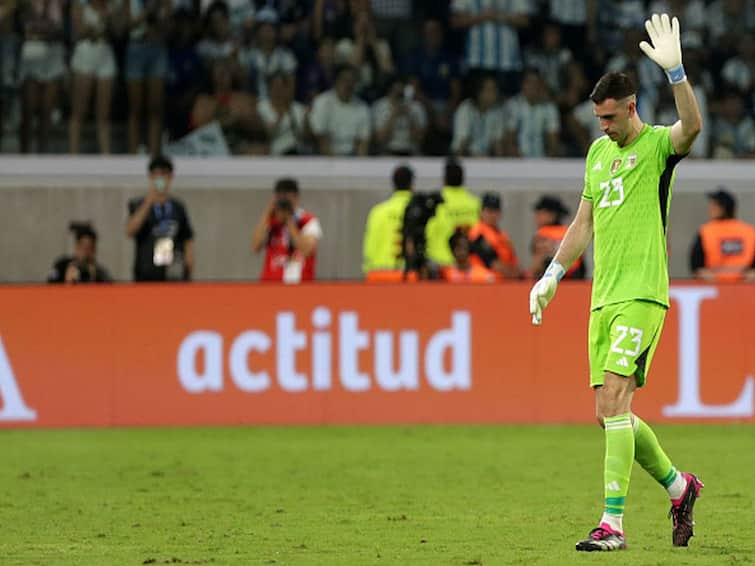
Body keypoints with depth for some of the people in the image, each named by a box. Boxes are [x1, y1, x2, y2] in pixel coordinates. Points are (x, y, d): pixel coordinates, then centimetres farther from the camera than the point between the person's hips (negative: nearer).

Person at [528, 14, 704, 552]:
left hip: (642, 295, -8)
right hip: (603, 298, 8)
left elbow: (692, 126, -28)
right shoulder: (598, 152, 17)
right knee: (611, 414, 7)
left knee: (614, 398, -18)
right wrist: (553, 276, 19)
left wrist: (675, 70, -39)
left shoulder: (657, 144, -4)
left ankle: (613, 523, -18)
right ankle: (678, 485, 28)